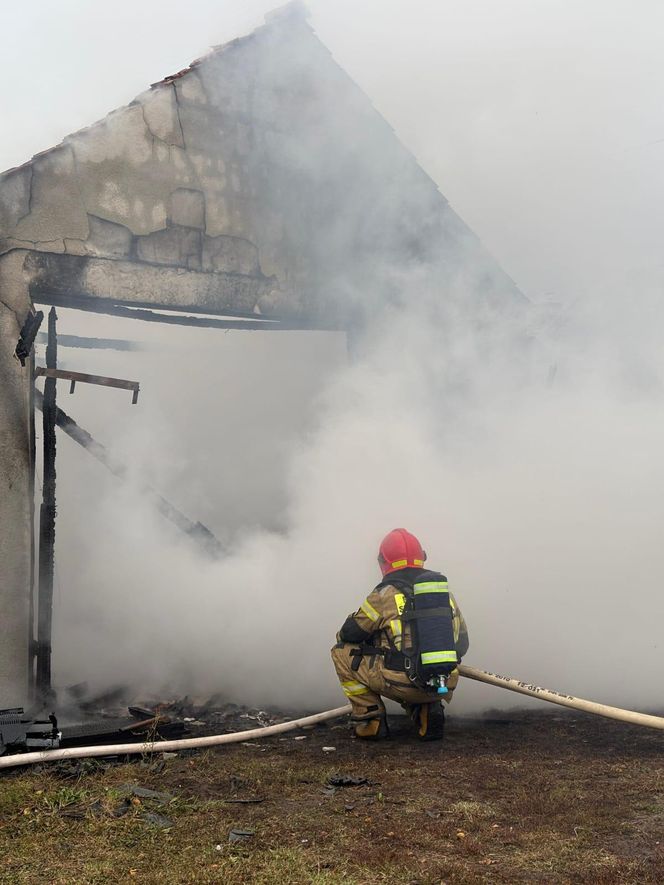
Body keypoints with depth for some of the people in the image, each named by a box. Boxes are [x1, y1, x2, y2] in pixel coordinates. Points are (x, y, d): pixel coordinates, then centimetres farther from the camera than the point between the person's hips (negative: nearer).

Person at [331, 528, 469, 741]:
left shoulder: (384, 594, -1)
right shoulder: (445, 592, 15)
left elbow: (348, 634, 8)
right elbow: (462, 643, 20)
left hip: (405, 682, -5)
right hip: (446, 687, 5)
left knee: (342, 652, 13)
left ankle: (370, 720, 8)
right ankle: (427, 711, 10)